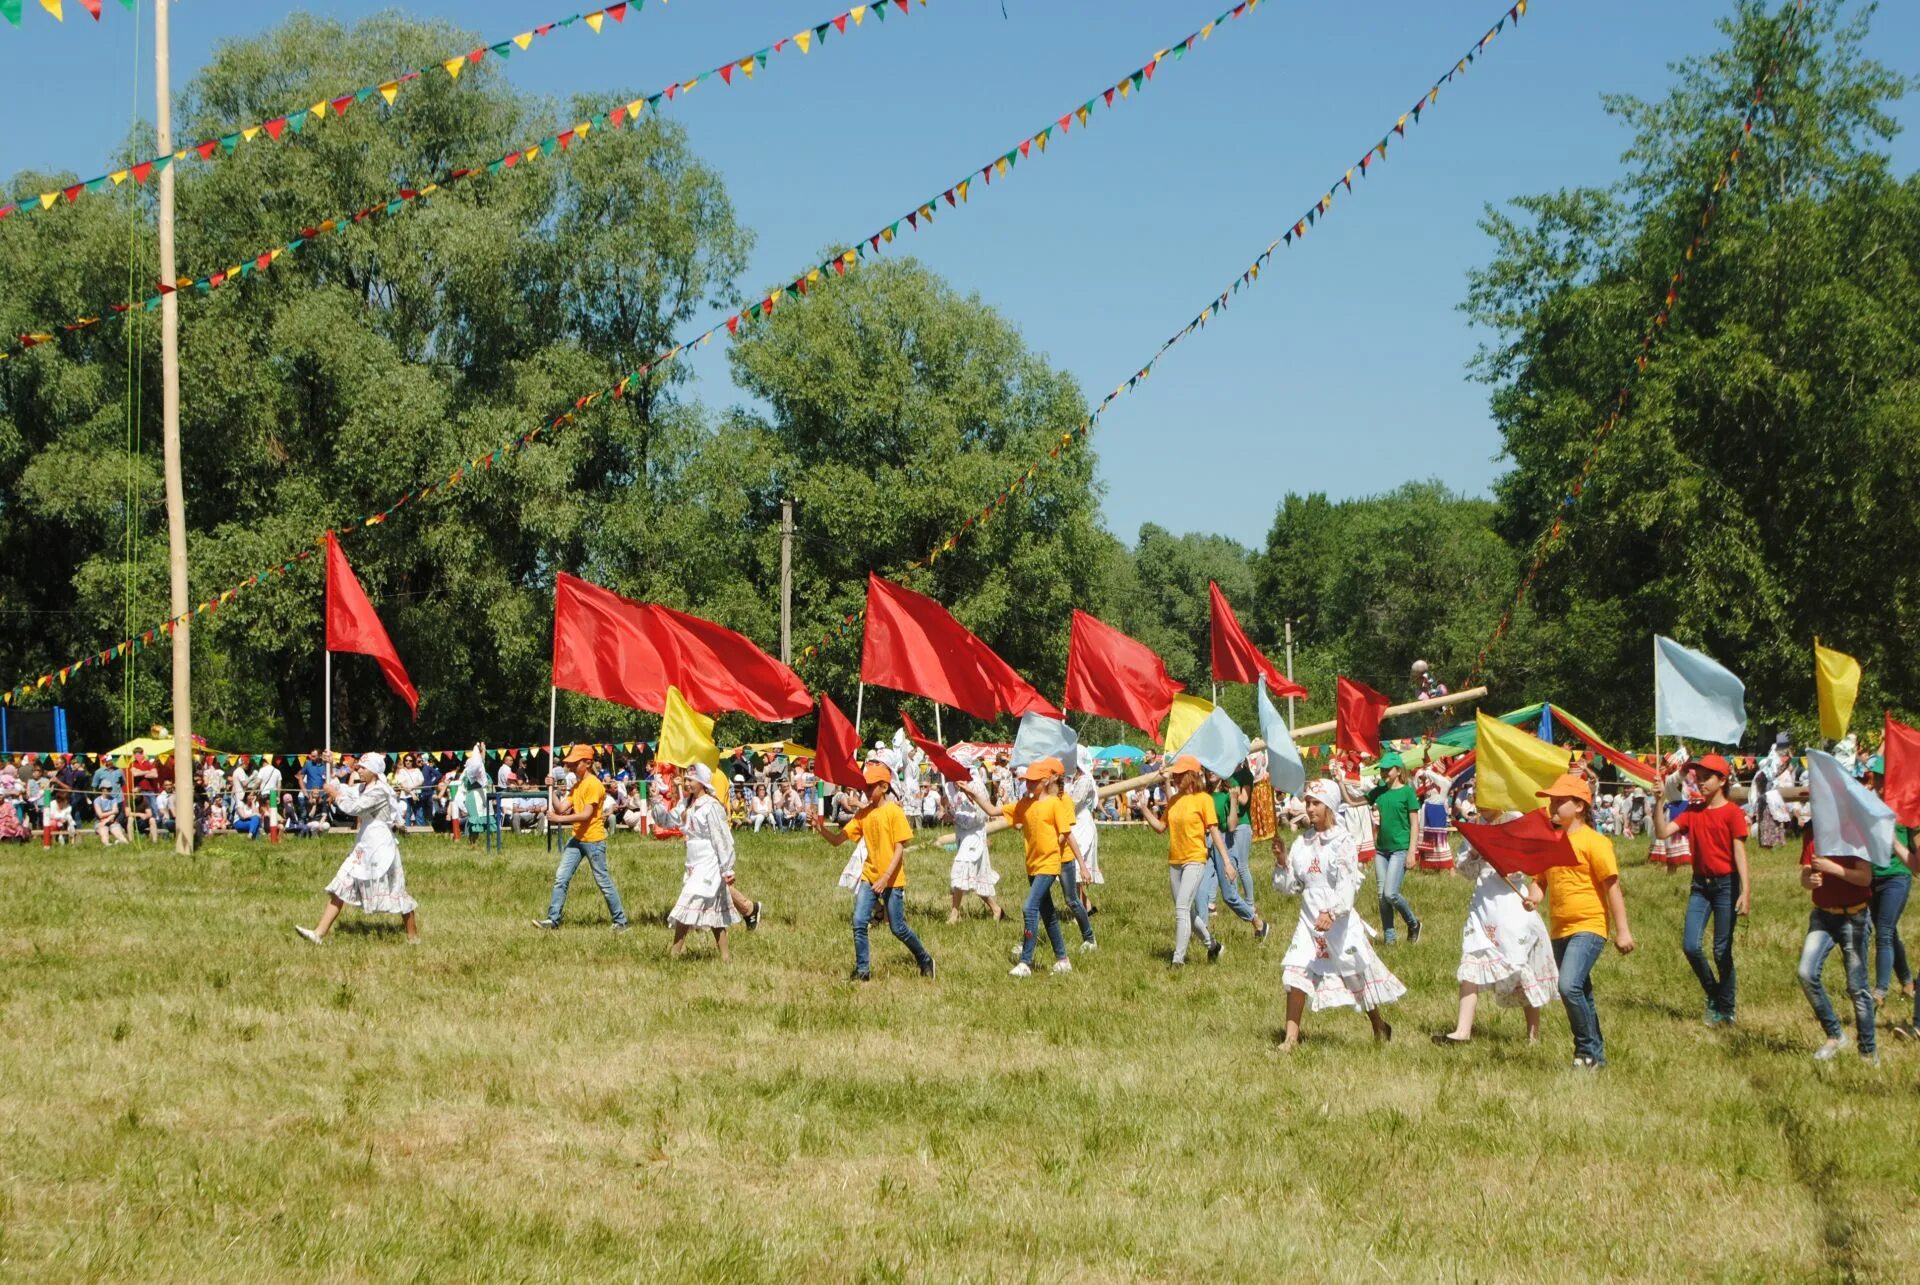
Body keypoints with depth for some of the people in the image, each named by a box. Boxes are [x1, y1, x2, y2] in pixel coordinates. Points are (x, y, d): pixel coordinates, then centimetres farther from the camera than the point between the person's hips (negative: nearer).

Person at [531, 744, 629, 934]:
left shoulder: (593, 784, -14)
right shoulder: (576, 785, 14)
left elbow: (586, 814, -21)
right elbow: (561, 808, 10)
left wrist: (560, 818, -21)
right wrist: (552, 790, 2)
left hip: (593, 839, -8)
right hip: (576, 838, 8)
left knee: (604, 882, -1)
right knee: (561, 878, 2)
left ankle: (620, 921, 9)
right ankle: (553, 919, 4)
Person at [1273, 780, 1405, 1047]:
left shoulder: (1341, 841, -9)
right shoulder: (1302, 843, 8)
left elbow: (1348, 883, -18)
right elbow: (1292, 886, 11)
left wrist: (1331, 913, -31)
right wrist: (1282, 860, -5)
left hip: (1339, 920, -4)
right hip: (1309, 917, 5)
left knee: (1358, 974, 9)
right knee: (1295, 972, -10)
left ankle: (1379, 1027, 31)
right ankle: (1291, 1036, -7)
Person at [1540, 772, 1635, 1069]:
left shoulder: (1593, 841, -10)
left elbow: (1612, 887, -11)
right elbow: (1542, 878, 18)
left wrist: (1622, 930, -13)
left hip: (1589, 926, -8)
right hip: (1561, 929, 8)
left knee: (1569, 986, -23)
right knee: (1579, 995, 13)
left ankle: (1588, 1050, -10)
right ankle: (1596, 1056, 24)